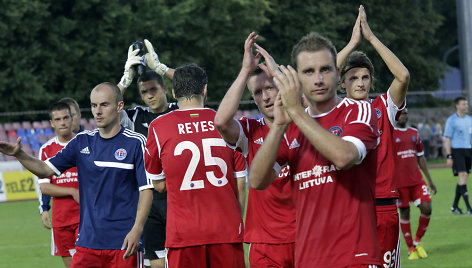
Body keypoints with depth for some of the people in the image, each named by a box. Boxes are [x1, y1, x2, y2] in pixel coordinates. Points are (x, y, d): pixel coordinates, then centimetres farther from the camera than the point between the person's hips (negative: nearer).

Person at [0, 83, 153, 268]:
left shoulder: (135, 143, -4)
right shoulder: (82, 142, 10)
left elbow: (146, 189, -6)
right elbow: (46, 170, 10)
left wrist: (137, 229, -16)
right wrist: (19, 155, -7)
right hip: (88, 239, 4)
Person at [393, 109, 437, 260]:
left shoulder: (414, 133, 14)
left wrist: (429, 180, 19)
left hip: (417, 179, 5)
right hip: (400, 182, -5)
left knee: (426, 208, -6)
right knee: (404, 213, 0)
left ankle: (417, 241, 14)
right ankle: (411, 249, 11)